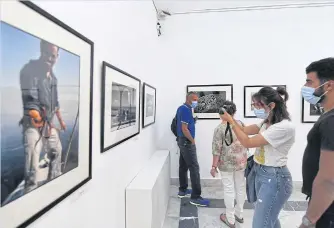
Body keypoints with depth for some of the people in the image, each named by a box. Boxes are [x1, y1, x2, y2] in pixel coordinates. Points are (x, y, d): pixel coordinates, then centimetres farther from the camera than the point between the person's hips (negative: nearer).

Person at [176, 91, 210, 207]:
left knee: (183, 166, 16)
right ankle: (195, 197, -2)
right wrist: (193, 141, -13)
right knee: (194, 168, -7)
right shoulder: (186, 110, -19)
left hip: (182, 140, 10)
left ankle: (182, 190, 27)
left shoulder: (181, 108, 13)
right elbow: (184, 129, -23)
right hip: (187, 142, -10)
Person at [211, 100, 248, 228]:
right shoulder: (241, 124, -1)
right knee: (241, 187, 18)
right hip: (241, 161, 5)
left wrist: (214, 166, -7)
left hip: (227, 163, -5)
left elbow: (216, 149, -15)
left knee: (229, 189, 7)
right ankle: (239, 214, 36)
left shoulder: (220, 128, -16)